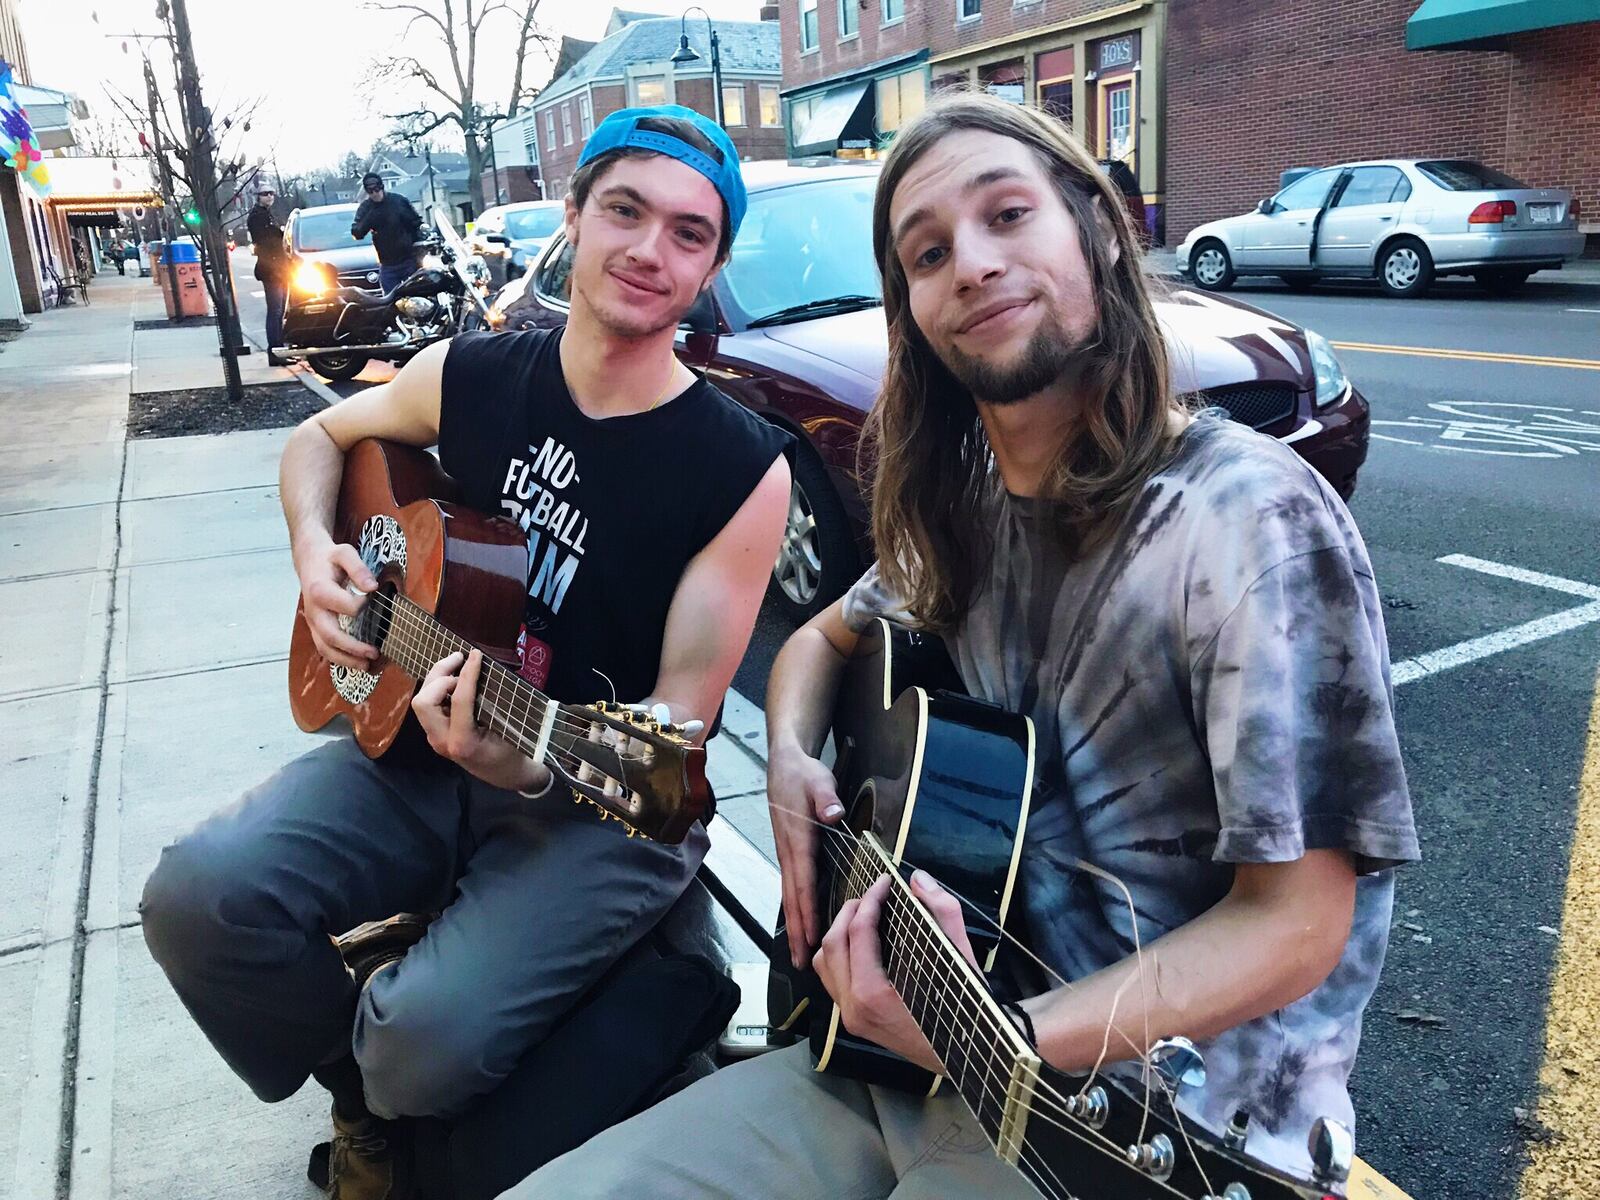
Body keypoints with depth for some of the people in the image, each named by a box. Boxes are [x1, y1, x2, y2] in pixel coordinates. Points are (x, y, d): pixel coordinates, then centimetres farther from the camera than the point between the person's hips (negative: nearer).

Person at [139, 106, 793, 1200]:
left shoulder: (745, 471, -15)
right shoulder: (472, 375, -1)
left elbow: (678, 715, -15)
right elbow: (323, 435, 19)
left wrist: (529, 769, -33)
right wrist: (314, 551, -2)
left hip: (607, 805, -4)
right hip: (422, 744, 5)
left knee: (429, 1041, -25)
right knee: (198, 894, -18)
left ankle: (392, 1106, 19)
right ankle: (363, 1109, 14)